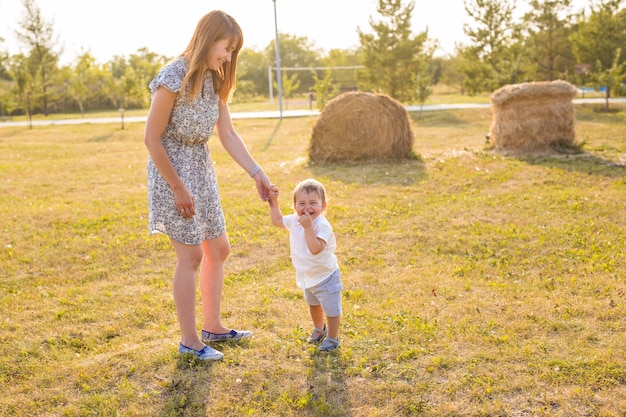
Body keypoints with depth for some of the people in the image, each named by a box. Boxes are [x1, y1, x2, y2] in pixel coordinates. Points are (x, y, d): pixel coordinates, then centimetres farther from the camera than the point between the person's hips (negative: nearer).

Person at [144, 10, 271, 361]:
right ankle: (190, 341, 12)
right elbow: (152, 138, -18)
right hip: (173, 169, -8)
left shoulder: (214, 79, 4)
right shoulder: (173, 78, -20)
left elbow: (228, 133, 1)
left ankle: (213, 327, 28)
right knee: (191, 255, -4)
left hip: (202, 168, 8)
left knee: (218, 249, 12)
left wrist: (257, 173, -8)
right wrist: (178, 188, -16)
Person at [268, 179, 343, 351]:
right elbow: (277, 220, 11)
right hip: (307, 277, 8)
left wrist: (308, 227, -44)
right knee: (313, 304, 30)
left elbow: (315, 249, -44)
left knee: (331, 309, 2)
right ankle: (319, 328, 54)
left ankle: (332, 338, 25)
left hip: (325, 277, -8)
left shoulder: (322, 225, -32)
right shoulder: (294, 220, -9)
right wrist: (273, 201, 4)